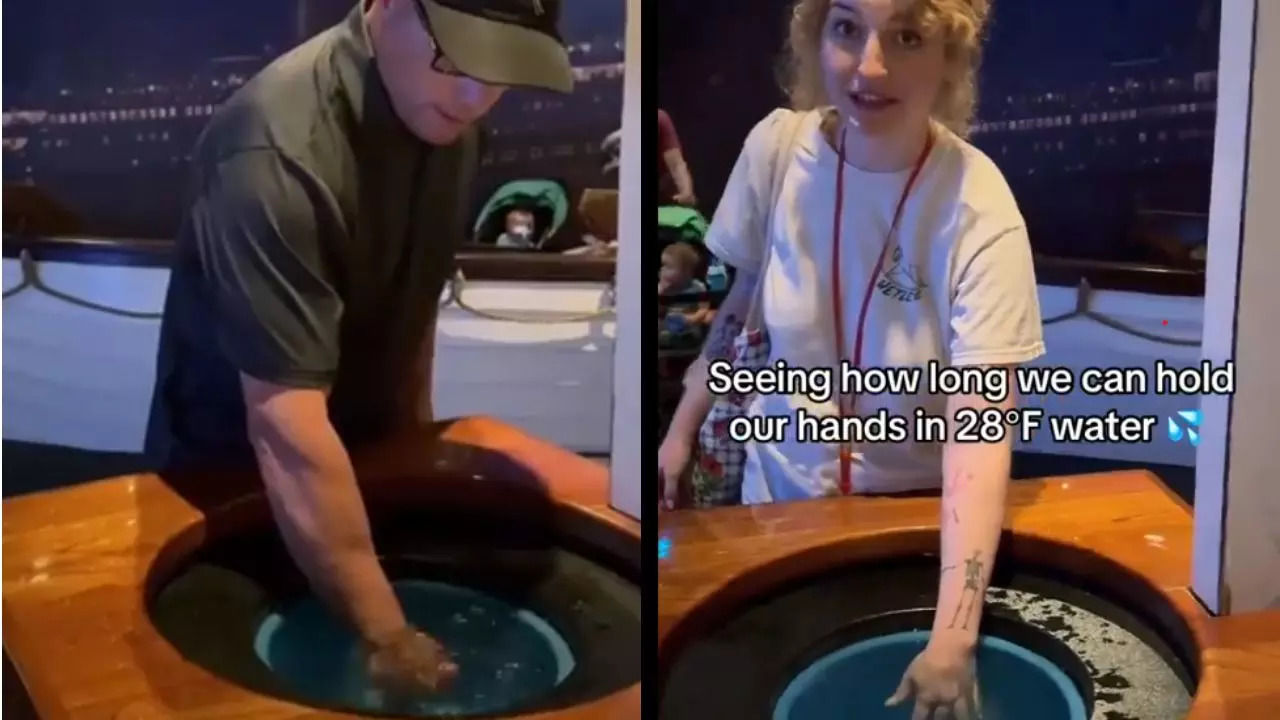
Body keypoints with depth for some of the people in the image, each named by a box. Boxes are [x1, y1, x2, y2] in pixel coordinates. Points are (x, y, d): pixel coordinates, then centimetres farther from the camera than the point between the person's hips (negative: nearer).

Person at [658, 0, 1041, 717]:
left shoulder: (980, 210, -27)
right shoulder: (777, 146, -16)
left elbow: (980, 428, -32)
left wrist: (952, 639, -39)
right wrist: (682, 428, 6)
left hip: (914, 504, -3)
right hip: (784, 482, 3)